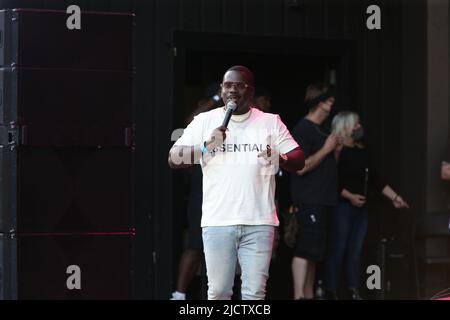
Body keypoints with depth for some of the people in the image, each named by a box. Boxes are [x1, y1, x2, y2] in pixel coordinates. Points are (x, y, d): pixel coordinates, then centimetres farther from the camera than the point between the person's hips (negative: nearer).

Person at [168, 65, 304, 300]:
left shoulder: (270, 122, 8)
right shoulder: (205, 121, 7)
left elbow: (299, 160, 4)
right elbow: (173, 159, 1)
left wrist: (280, 159, -19)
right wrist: (206, 146, -15)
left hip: (259, 221, 0)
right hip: (218, 221, 0)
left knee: (255, 293, -1)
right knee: (218, 292, 1)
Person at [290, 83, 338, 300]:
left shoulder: (319, 131, 18)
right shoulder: (303, 129, -11)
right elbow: (301, 166, -19)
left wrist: (337, 147, 14)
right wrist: (326, 149, -13)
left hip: (321, 199, 10)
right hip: (308, 200, -10)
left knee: (314, 251, 12)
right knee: (305, 249, -14)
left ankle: (309, 294, 16)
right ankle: (299, 295, -17)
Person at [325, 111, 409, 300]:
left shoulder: (362, 152, 14)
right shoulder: (337, 151, -9)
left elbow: (374, 178, 18)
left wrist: (394, 197, 15)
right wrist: (350, 196, -22)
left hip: (360, 208, 8)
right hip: (342, 206, -8)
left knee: (355, 251, 7)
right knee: (338, 250, -7)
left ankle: (353, 292, 10)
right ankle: (331, 293, -4)